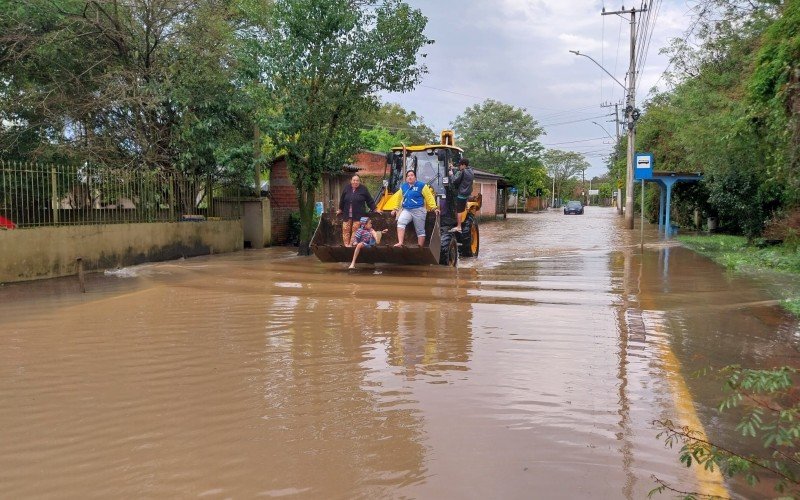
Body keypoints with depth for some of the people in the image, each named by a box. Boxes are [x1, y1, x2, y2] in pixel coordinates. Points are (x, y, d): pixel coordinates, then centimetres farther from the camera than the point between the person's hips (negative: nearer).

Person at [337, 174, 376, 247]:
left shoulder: (363, 189, 0)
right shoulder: (346, 189, 6)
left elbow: (369, 200, 7)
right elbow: (342, 200, 18)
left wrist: (374, 209, 8)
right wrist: (340, 210, 25)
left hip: (358, 215, -3)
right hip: (347, 215, 3)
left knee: (355, 230, -6)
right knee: (346, 230, -1)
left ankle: (353, 244, -1)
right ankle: (346, 244, 5)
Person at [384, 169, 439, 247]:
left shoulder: (421, 185, -1)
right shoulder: (403, 186, 12)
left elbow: (429, 197, -3)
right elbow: (398, 197, 22)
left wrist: (435, 208, -7)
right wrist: (395, 209, 21)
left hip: (418, 210, -3)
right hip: (406, 210, 3)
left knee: (420, 230, 3)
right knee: (400, 222, -25)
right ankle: (400, 243, -30)